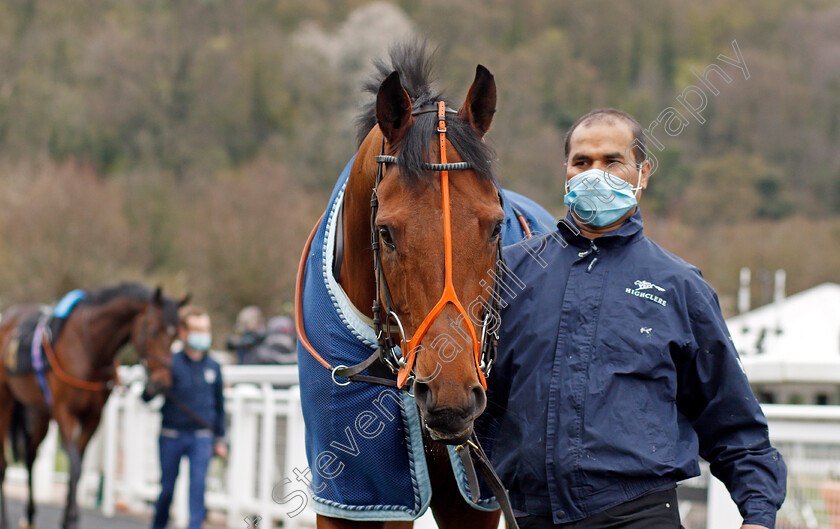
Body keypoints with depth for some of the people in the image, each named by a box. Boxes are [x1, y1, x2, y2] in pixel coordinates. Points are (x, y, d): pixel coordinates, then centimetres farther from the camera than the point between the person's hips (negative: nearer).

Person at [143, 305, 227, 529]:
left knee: (198, 483, -12)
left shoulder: (213, 367, 3)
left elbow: (219, 405, 13)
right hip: (172, 435, -1)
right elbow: (147, 396, -7)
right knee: (167, 487, 9)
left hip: (201, 437, 1)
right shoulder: (172, 363, -5)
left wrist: (219, 438, 13)